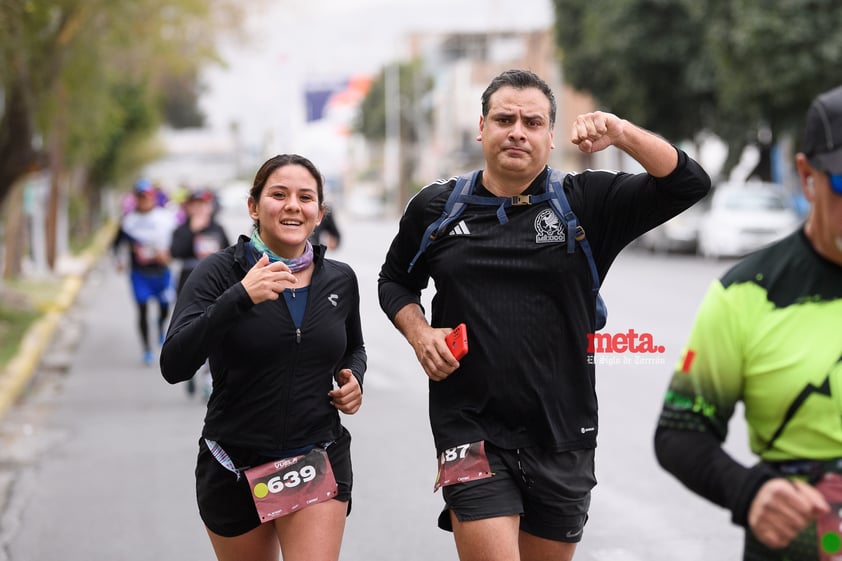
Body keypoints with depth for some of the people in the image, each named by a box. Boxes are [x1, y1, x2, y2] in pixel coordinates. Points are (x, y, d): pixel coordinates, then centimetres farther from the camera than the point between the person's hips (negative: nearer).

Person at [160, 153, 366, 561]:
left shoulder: (340, 280, 3)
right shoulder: (219, 272, -10)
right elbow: (174, 366, -23)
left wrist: (353, 378, 0)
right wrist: (240, 298, -34)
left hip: (318, 462, 2)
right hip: (235, 465, -1)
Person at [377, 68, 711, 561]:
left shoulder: (588, 204, 1)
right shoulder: (436, 208, 5)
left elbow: (689, 184, -7)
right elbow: (395, 281, 20)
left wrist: (621, 133, -19)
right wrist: (419, 333, 0)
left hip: (563, 440, 2)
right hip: (472, 432, -1)